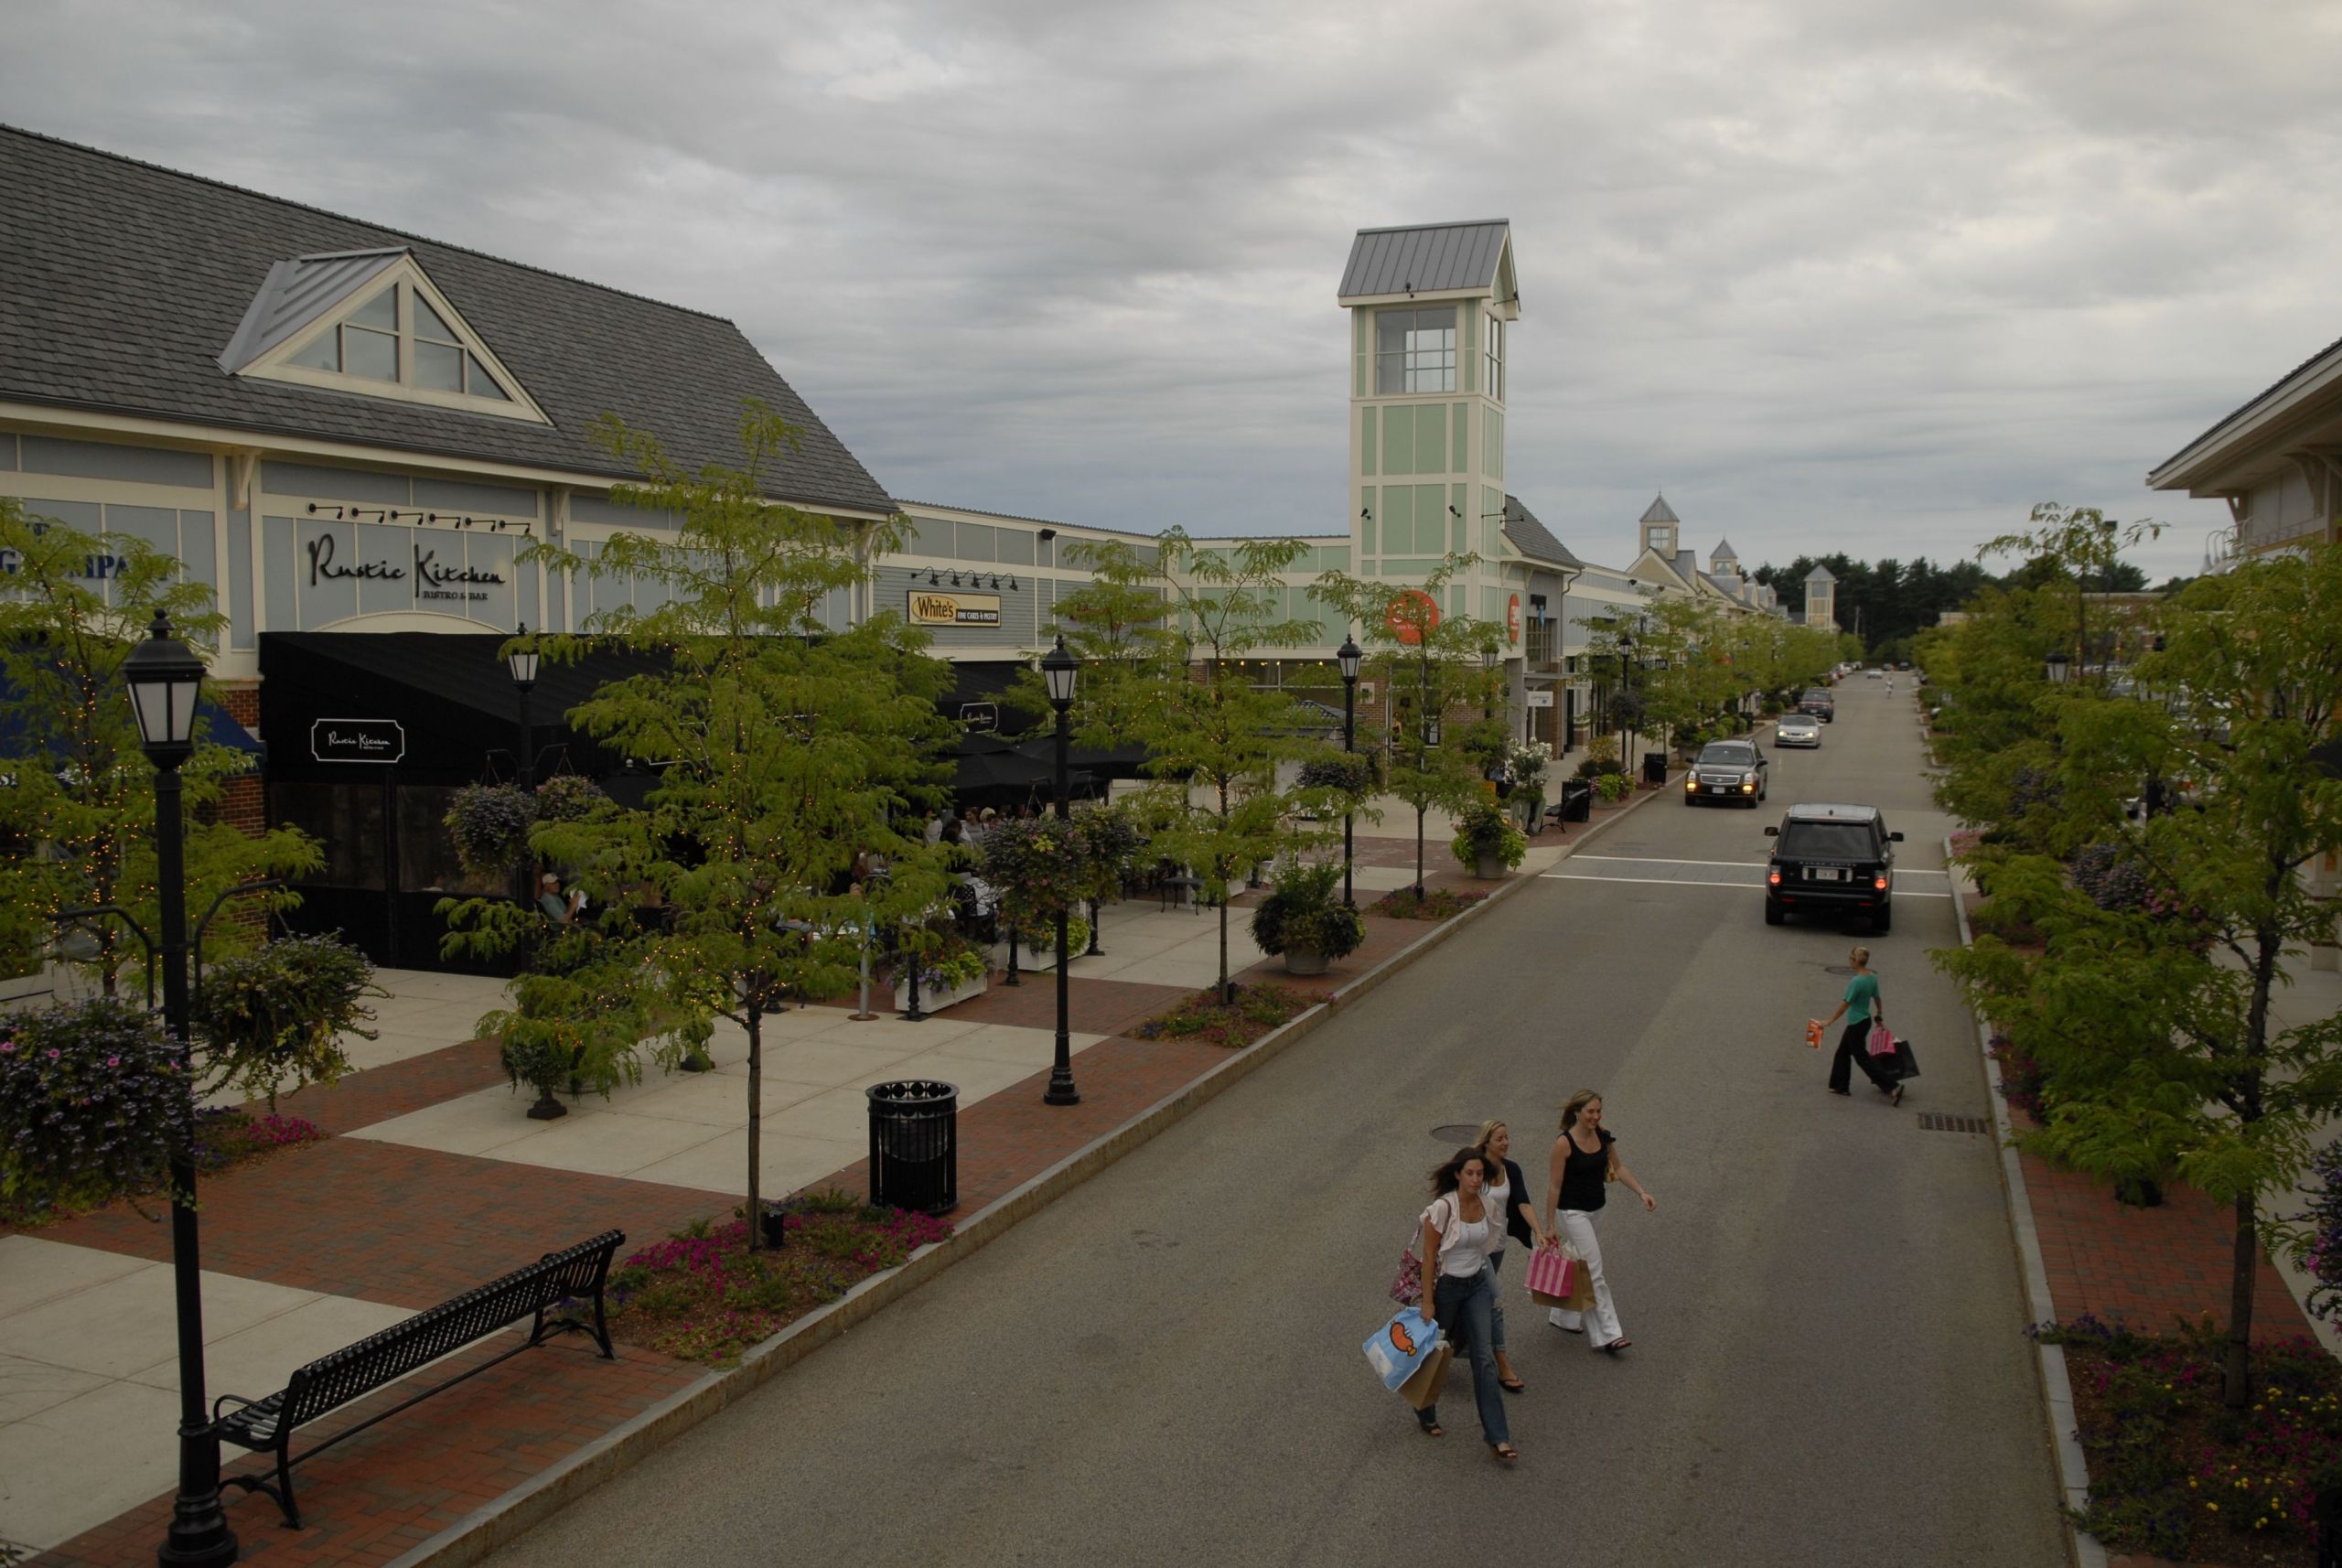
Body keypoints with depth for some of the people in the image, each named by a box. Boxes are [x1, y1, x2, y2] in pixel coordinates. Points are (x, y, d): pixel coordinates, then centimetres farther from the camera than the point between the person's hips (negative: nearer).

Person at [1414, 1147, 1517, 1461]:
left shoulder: (1486, 1206, -3)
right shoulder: (1443, 1207, -20)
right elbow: (1429, 1255, -17)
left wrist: (1490, 1288, 17)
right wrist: (1427, 1302, -16)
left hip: (1478, 1285, 4)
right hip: (1446, 1287, -4)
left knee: (1485, 1358, -3)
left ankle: (1497, 1437, -2)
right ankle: (1426, 1413, 40)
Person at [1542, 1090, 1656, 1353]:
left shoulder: (1603, 1135, -2)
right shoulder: (1564, 1144, -20)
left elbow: (1618, 1168, 10)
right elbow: (1554, 1187, -16)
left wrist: (1642, 1193, -1)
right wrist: (1550, 1225, -13)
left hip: (1595, 1211, 7)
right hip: (1573, 1213, -7)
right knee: (1594, 1273, -8)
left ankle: (1563, 1318, 36)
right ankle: (1608, 1334, -4)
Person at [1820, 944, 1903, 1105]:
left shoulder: (1856, 982, -25)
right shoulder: (1872, 978, 0)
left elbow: (1845, 1005, -22)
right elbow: (1877, 998, 14)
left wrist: (1829, 1021, -15)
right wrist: (1880, 1013, 33)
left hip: (1857, 1024, -9)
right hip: (1865, 1020, 9)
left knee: (1862, 1058, 0)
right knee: (1843, 1053, 19)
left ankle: (1893, 1086, -2)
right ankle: (1841, 1086, 25)